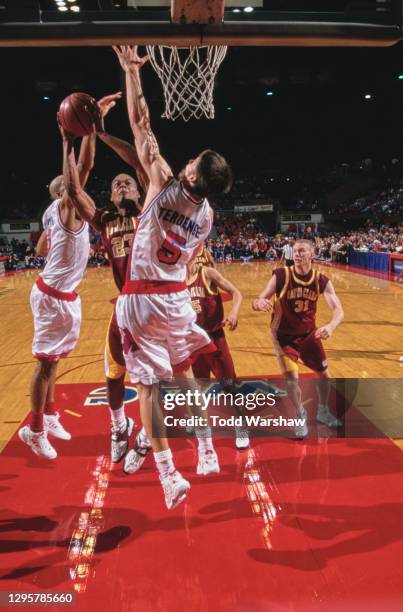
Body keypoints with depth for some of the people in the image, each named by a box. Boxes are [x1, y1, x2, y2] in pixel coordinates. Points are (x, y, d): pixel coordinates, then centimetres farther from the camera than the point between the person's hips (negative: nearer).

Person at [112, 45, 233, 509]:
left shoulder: (165, 184, -12)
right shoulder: (207, 215, 2)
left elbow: (141, 125, -7)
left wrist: (131, 71, 3)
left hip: (143, 298, -5)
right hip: (178, 296, 5)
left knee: (148, 384, 1)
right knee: (183, 373, 21)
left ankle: (169, 476, 2)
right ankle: (207, 454, 27)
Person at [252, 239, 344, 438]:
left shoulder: (321, 280, -13)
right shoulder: (281, 275, -20)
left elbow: (338, 310, -18)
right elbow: (257, 301, -19)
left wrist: (330, 326, -40)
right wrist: (259, 303, -45)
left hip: (309, 334, 4)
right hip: (284, 335, -3)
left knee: (324, 373, 14)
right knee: (291, 378, -11)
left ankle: (323, 411, 41)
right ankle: (301, 417, 18)